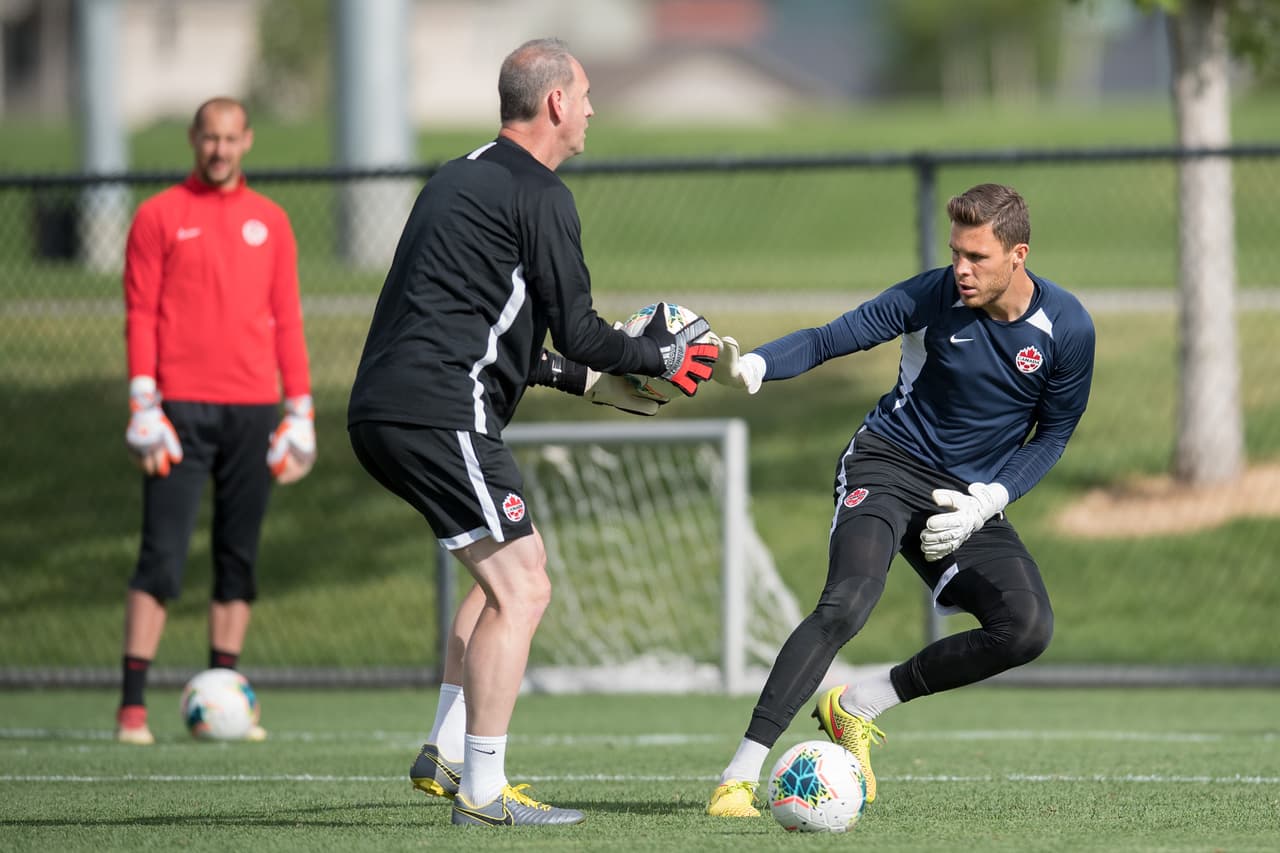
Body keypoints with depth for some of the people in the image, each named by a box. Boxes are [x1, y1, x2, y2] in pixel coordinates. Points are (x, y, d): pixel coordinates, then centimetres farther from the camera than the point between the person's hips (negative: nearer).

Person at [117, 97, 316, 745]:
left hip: (252, 410, 4)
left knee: (239, 558, 4)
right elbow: (140, 314, -1)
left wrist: (300, 406, 8)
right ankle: (133, 704, -8)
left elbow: (286, 320, 14)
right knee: (162, 557, -9)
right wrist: (143, 405, -9)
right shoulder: (159, 216, 3)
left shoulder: (269, 222, 13)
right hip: (182, 409, -4)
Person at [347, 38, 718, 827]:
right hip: (440, 413, -10)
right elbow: (578, 331, -8)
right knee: (521, 589, -8)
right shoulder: (538, 194, -7)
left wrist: (593, 379, 29)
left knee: (514, 566, 23)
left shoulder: (463, 177, 23)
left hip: (383, 411, 10)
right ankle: (482, 792, -10)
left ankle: (445, 756, 20)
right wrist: (659, 357, 10)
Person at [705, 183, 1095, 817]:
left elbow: (1053, 433, 4)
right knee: (847, 603, -29)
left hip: (972, 496, 3)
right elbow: (829, 339, -13)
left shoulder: (1067, 329, -8)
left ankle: (857, 705, -1)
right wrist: (755, 366, -33)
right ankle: (740, 773, -28)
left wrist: (990, 501, -10)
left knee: (1028, 628, -18)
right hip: (889, 467, -3)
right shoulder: (934, 297, -13)